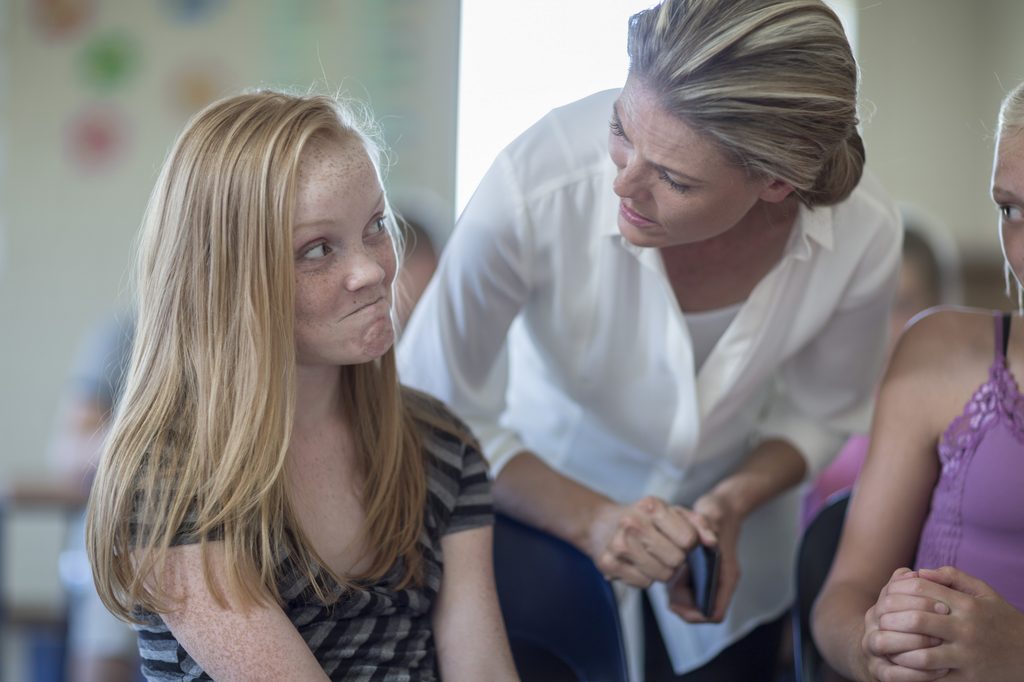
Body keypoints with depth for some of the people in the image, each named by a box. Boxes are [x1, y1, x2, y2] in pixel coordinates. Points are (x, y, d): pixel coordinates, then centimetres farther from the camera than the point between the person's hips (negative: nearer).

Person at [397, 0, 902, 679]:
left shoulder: (863, 233, -26)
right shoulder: (534, 186, -36)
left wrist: (733, 501, -22)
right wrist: (591, 519, -31)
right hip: (545, 515, -2)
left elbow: (820, 413, -5)